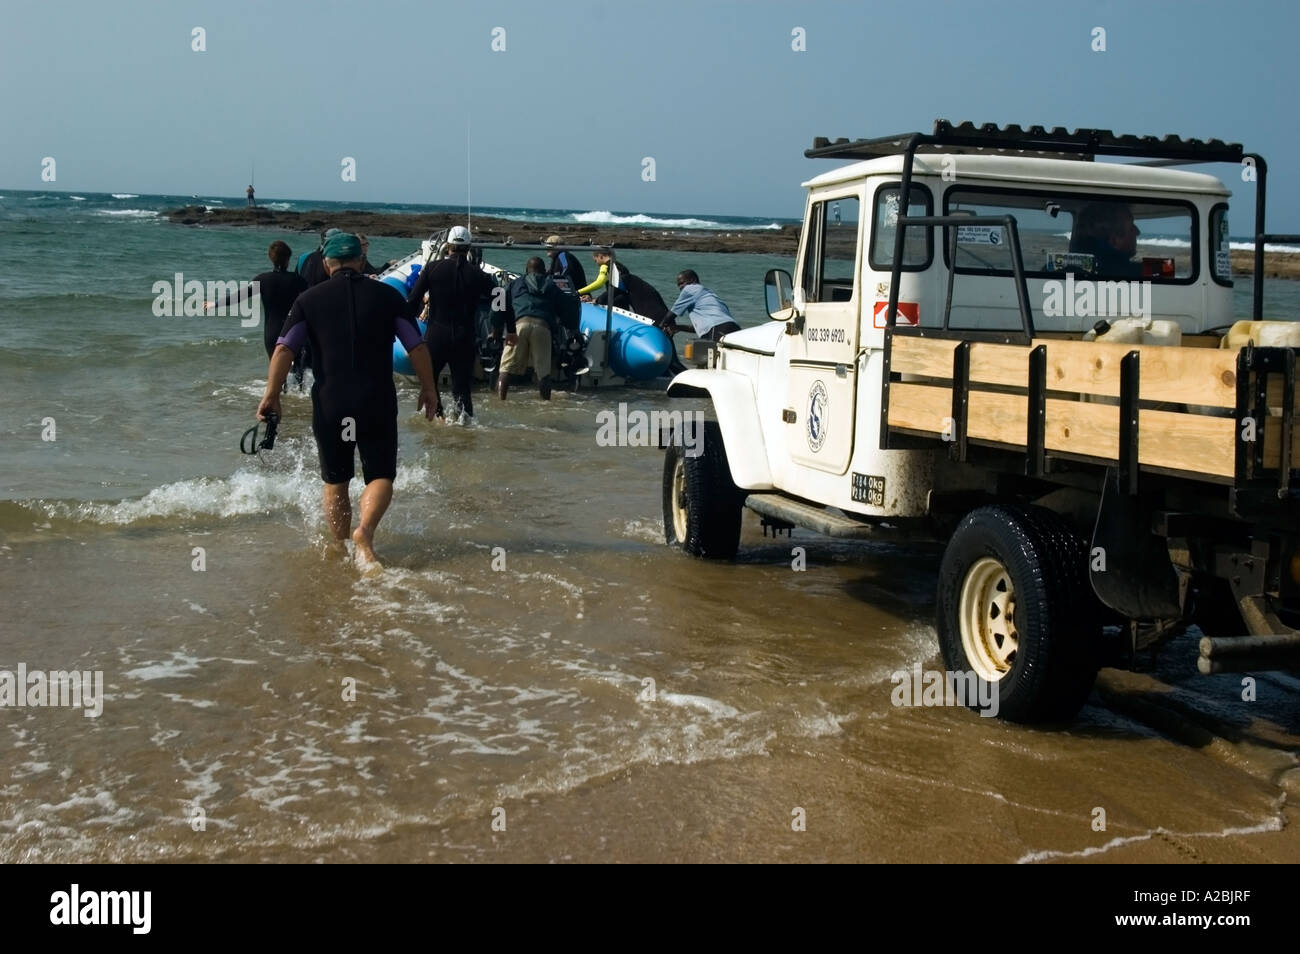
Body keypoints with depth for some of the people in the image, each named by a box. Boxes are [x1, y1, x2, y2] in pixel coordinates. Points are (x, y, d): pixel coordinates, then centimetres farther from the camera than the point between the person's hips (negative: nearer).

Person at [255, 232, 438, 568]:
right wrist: (429, 389, 15)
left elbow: (283, 349, -5)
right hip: (378, 403, -1)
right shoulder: (387, 295, 4)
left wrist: (271, 395, 1)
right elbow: (417, 347, 4)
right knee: (380, 476, 4)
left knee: (335, 481, 15)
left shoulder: (310, 299, 3)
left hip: (330, 405, 1)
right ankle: (364, 531, -22)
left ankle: (339, 549, 23)